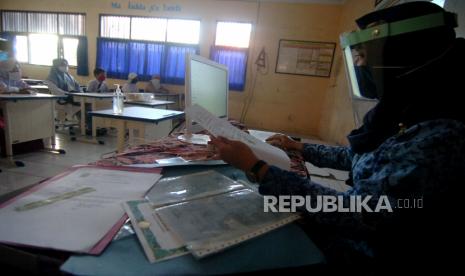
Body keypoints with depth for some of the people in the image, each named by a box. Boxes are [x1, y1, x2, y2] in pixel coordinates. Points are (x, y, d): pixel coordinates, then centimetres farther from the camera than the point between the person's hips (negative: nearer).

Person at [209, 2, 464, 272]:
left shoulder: (440, 138, -30)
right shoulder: (406, 117, -2)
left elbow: (356, 214, -34)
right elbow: (354, 157, 12)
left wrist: (255, 166, -33)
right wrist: (298, 147, 19)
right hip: (357, 234, 7)